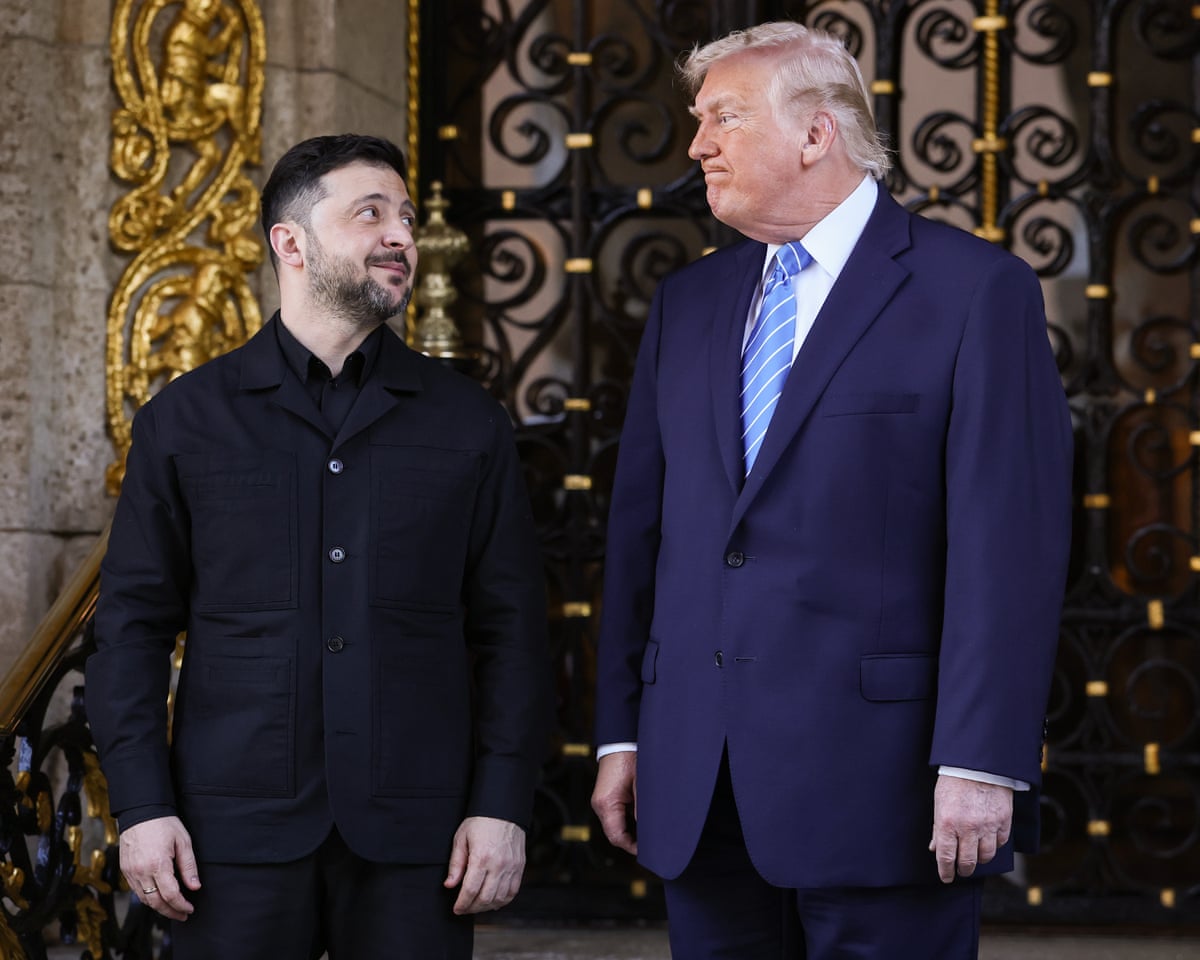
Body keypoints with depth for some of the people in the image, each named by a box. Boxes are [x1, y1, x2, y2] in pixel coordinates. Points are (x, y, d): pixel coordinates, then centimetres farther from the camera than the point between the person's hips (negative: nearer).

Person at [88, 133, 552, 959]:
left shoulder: (469, 425, 9)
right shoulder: (186, 420, 7)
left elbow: (510, 627, 7)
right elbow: (134, 621, 6)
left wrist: (502, 804, -2)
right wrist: (142, 805, -3)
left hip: (413, 830, 1)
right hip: (239, 828, -1)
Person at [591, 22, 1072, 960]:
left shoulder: (977, 291, -4)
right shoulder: (687, 303, 15)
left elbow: (1009, 546, -11)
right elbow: (641, 526, 15)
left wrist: (980, 764, -16)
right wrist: (621, 734, 10)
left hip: (875, 777, -5)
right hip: (699, 790, 6)